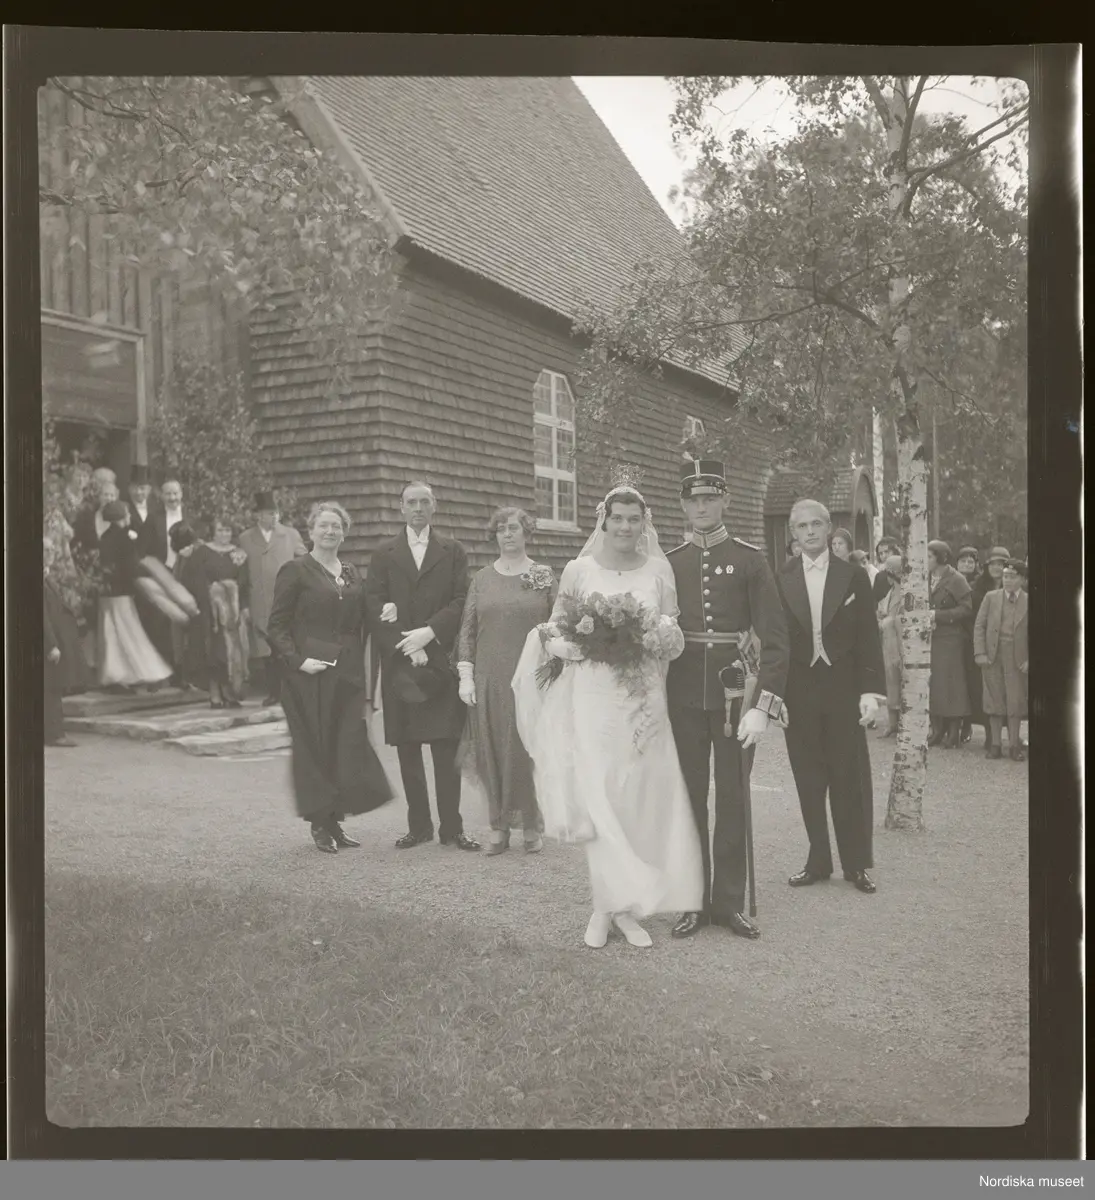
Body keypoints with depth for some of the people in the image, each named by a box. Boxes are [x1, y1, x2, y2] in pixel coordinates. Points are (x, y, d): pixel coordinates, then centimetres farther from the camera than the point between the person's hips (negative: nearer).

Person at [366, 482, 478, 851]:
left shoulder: (453, 551, 10)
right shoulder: (384, 553, 10)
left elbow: (461, 602, 0)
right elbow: (375, 606, 1)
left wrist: (428, 633, -13)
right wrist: (407, 649, -10)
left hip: (441, 659, -1)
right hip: (399, 664, 1)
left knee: (446, 749, -1)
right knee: (407, 749, 5)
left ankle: (451, 827, 5)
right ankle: (418, 825, 14)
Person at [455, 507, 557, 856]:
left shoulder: (545, 577, 3)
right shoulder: (482, 579, 8)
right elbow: (467, 630, 8)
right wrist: (466, 676, -1)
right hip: (489, 680, 2)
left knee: (528, 750, 1)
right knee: (491, 752, 4)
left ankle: (531, 825, 14)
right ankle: (499, 826, 14)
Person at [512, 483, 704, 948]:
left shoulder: (659, 569, 6)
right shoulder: (578, 570, 3)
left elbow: (675, 636, 8)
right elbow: (552, 632, 8)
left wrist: (652, 638, -13)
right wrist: (571, 644, -13)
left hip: (644, 701, 1)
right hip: (592, 698, -1)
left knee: (641, 800, 3)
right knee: (598, 799, -4)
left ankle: (624, 906, 16)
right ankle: (609, 903, 9)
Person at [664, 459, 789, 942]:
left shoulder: (751, 559, -1)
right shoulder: (668, 564, 5)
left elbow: (774, 637, -6)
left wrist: (763, 706, -15)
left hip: (735, 697, -1)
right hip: (683, 699, 2)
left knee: (734, 800, 7)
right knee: (688, 799, 8)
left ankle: (729, 902, 18)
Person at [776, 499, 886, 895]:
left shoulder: (854, 577, 3)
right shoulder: (780, 580, 5)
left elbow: (869, 638, 2)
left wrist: (871, 690, -6)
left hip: (843, 690, -1)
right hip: (798, 693, 1)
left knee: (850, 778, 4)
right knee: (809, 781, 7)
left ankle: (856, 863, 15)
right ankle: (818, 861, 18)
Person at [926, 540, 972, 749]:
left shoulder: (956, 580, -6)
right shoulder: (925, 579, 10)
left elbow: (966, 608, -12)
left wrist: (938, 616, -16)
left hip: (950, 640, -5)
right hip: (929, 638, 5)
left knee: (950, 682, -3)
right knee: (932, 683, 5)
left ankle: (954, 731, 5)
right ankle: (937, 729, 13)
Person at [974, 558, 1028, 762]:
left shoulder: (1029, 602, 3)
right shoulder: (991, 597, 5)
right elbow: (979, 626, 3)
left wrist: (1030, 659, -4)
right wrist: (980, 653, -6)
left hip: (1017, 658, -1)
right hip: (992, 656, 1)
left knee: (1015, 700, 2)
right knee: (995, 699, 5)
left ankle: (1014, 745, 11)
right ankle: (995, 744, 12)